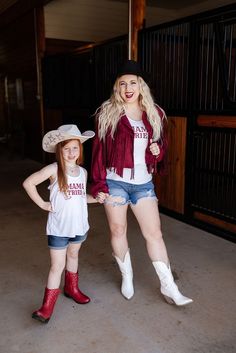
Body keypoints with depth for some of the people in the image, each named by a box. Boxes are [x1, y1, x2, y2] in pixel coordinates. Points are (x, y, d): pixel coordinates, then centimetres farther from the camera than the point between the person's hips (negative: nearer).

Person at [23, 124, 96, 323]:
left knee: (73, 256, 23)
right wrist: (42, 204, -12)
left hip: (79, 225, 5)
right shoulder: (54, 170, -14)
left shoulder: (83, 172, 3)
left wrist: (96, 198, -2)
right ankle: (47, 306, 10)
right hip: (58, 228, -5)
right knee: (58, 265, -2)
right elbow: (28, 183, -13)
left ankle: (72, 288, 45)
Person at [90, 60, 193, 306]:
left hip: (143, 183, 2)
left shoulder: (155, 113, 6)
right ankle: (127, 278, 33)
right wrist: (98, 185, -8)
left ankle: (168, 287, 15)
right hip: (115, 182, -2)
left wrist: (159, 150, -6)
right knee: (118, 231, 11)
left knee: (154, 233, 4)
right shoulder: (107, 113, -3)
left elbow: (162, 143, 18)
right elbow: (99, 150, -4)